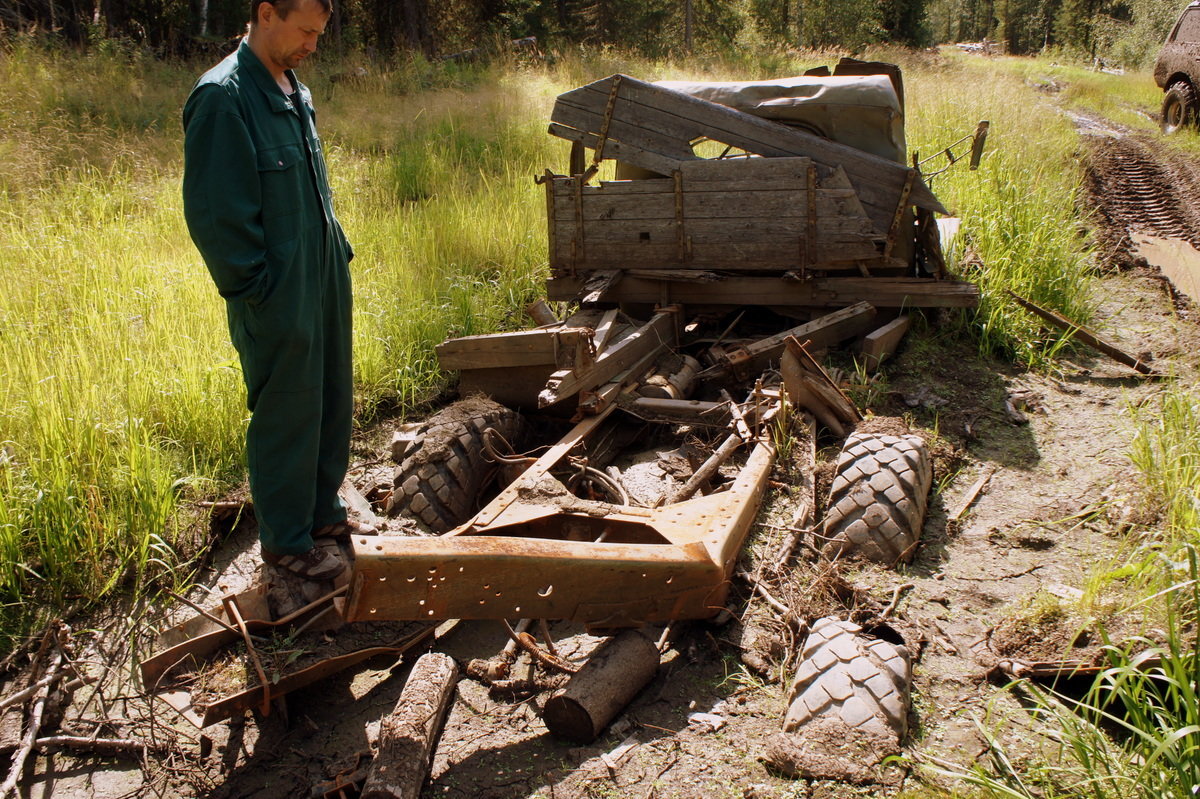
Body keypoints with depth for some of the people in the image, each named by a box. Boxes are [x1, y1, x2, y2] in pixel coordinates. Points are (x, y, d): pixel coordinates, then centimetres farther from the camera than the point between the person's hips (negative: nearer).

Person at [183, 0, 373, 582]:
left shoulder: (295, 92, 10)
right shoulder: (223, 97, -17)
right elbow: (214, 213, -19)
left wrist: (338, 253, 14)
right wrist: (256, 290, -17)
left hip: (325, 285, 9)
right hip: (278, 299, -9)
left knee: (332, 404, 18)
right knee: (287, 419, 4)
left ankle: (322, 510, 36)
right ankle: (285, 541, 20)